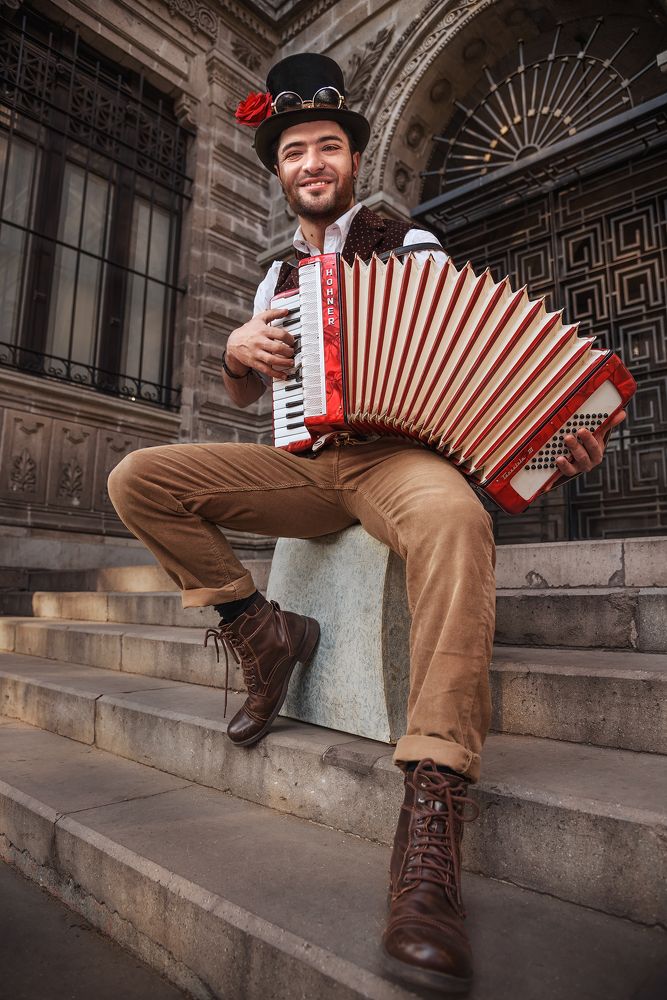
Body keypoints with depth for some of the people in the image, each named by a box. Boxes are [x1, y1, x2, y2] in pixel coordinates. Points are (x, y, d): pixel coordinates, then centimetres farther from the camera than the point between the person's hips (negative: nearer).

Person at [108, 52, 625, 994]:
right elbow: (244, 395, 24)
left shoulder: (410, 244, 11)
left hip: (397, 455, -4)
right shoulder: (279, 277, 23)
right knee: (138, 477, -12)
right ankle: (265, 633, -5)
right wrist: (239, 352, 0)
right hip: (304, 467, 5)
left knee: (453, 515, -41)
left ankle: (430, 829, -39)